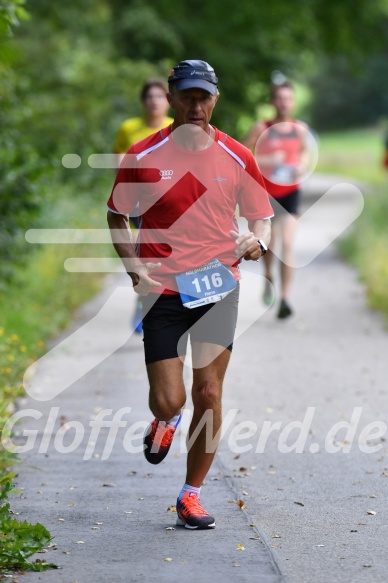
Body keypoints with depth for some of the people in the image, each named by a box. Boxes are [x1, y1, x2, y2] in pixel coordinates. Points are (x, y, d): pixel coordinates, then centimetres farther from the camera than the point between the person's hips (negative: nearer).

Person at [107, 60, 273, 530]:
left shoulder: (237, 158, 2)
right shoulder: (143, 157, -3)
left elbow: (260, 218, 11)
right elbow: (117, 217, 8)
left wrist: (257, 240, -13)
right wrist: (134, 267, -6)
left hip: (219, 289, 1)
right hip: (163, 291, -1)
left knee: (209, 395, 0)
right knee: (168, 400, -6)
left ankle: (191, 495, 14)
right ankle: (164, 421, 34)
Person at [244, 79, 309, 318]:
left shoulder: (300, 128, 0)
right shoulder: (262, 128, -9)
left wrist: (302, 166, -2)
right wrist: (267, 161, -22)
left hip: (290, 192, 1)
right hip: (266, 192, -1)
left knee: (287, 243, -13)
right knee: (269, 242, 15)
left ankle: (285, 298, -14)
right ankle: (269, 277, 47)